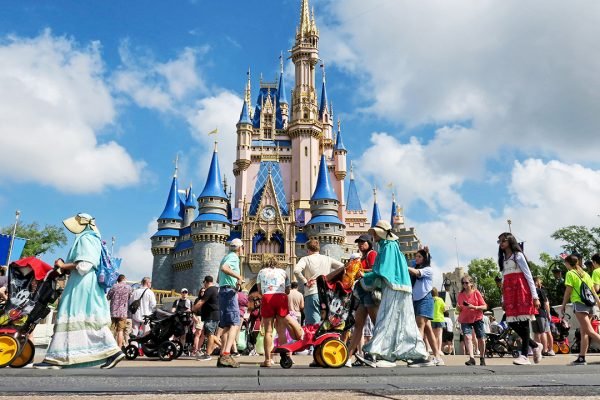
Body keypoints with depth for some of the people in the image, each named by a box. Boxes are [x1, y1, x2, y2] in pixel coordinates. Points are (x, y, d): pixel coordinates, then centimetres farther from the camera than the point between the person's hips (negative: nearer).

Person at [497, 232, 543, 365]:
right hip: (509, 293, 6)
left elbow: (528, 275, -5)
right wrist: (503, 299, 15)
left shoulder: (518, 255, 1)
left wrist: (535, 296, -11)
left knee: (523, 322, -7)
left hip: (521, 290, -6)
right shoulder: (502, 259, 19)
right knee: (512, 323, 0)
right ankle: (535, 346, 19)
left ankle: (524, 355, -7)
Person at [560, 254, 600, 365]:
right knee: (584, 332, 9)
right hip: (589, 304, 8)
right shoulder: (585, 273, 19)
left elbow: (568, 291, -6)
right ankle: (581, 358, 9)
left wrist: (563, 306, 0)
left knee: (590, 331, -13)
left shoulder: (570, 273, -2)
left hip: (579, 303, -8)